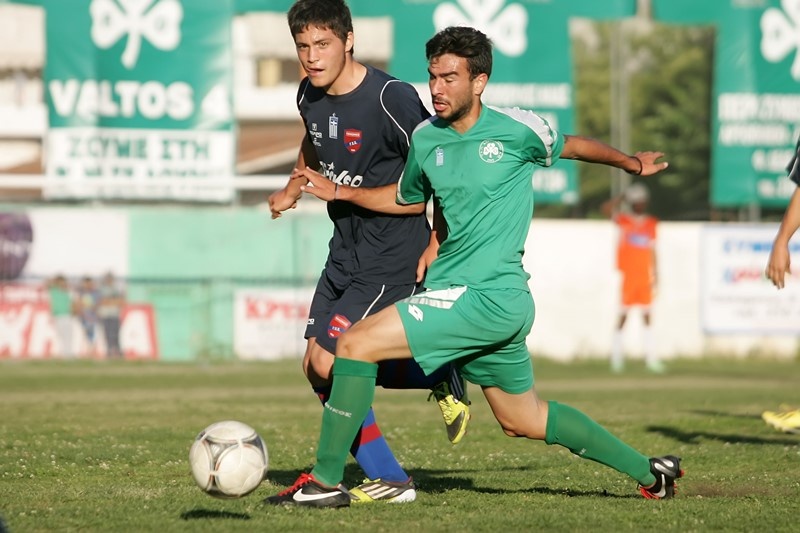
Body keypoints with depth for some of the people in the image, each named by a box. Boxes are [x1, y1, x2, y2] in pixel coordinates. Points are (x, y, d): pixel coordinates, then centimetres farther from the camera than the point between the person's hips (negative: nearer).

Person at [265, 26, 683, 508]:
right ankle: (649, 471, 32)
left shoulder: (516, 129, -9)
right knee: (525, 420, 19)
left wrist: (630, 162, 19)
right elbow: (409, 197, 26)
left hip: (487, 296, -8)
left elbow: (569, 146, 11)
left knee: (356, 343, -16)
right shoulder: (426, 138, 7)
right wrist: (342, 193, 14)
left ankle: (326, 481, -9)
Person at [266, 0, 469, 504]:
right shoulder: (310, 95, 2)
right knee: (318, 368, 5)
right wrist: (294, 187, 16)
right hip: (346, 249, 8)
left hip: (394, 255, -8)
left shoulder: (392, 99, -22)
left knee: (330, 363, -14)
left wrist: (436, 245, -14)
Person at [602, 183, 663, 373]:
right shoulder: (623, 220, -1)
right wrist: (623, 197, -14)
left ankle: (651, 357, 8)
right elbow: (607, 208, -19)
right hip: (628, 275, -4)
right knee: (623, 315, -4)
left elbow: (652, 250, 14)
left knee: (647, 315, 6)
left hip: (645, 277, 4)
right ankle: (616, 355, 4)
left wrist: (655, 274, 11)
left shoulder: (651, 223, 11)